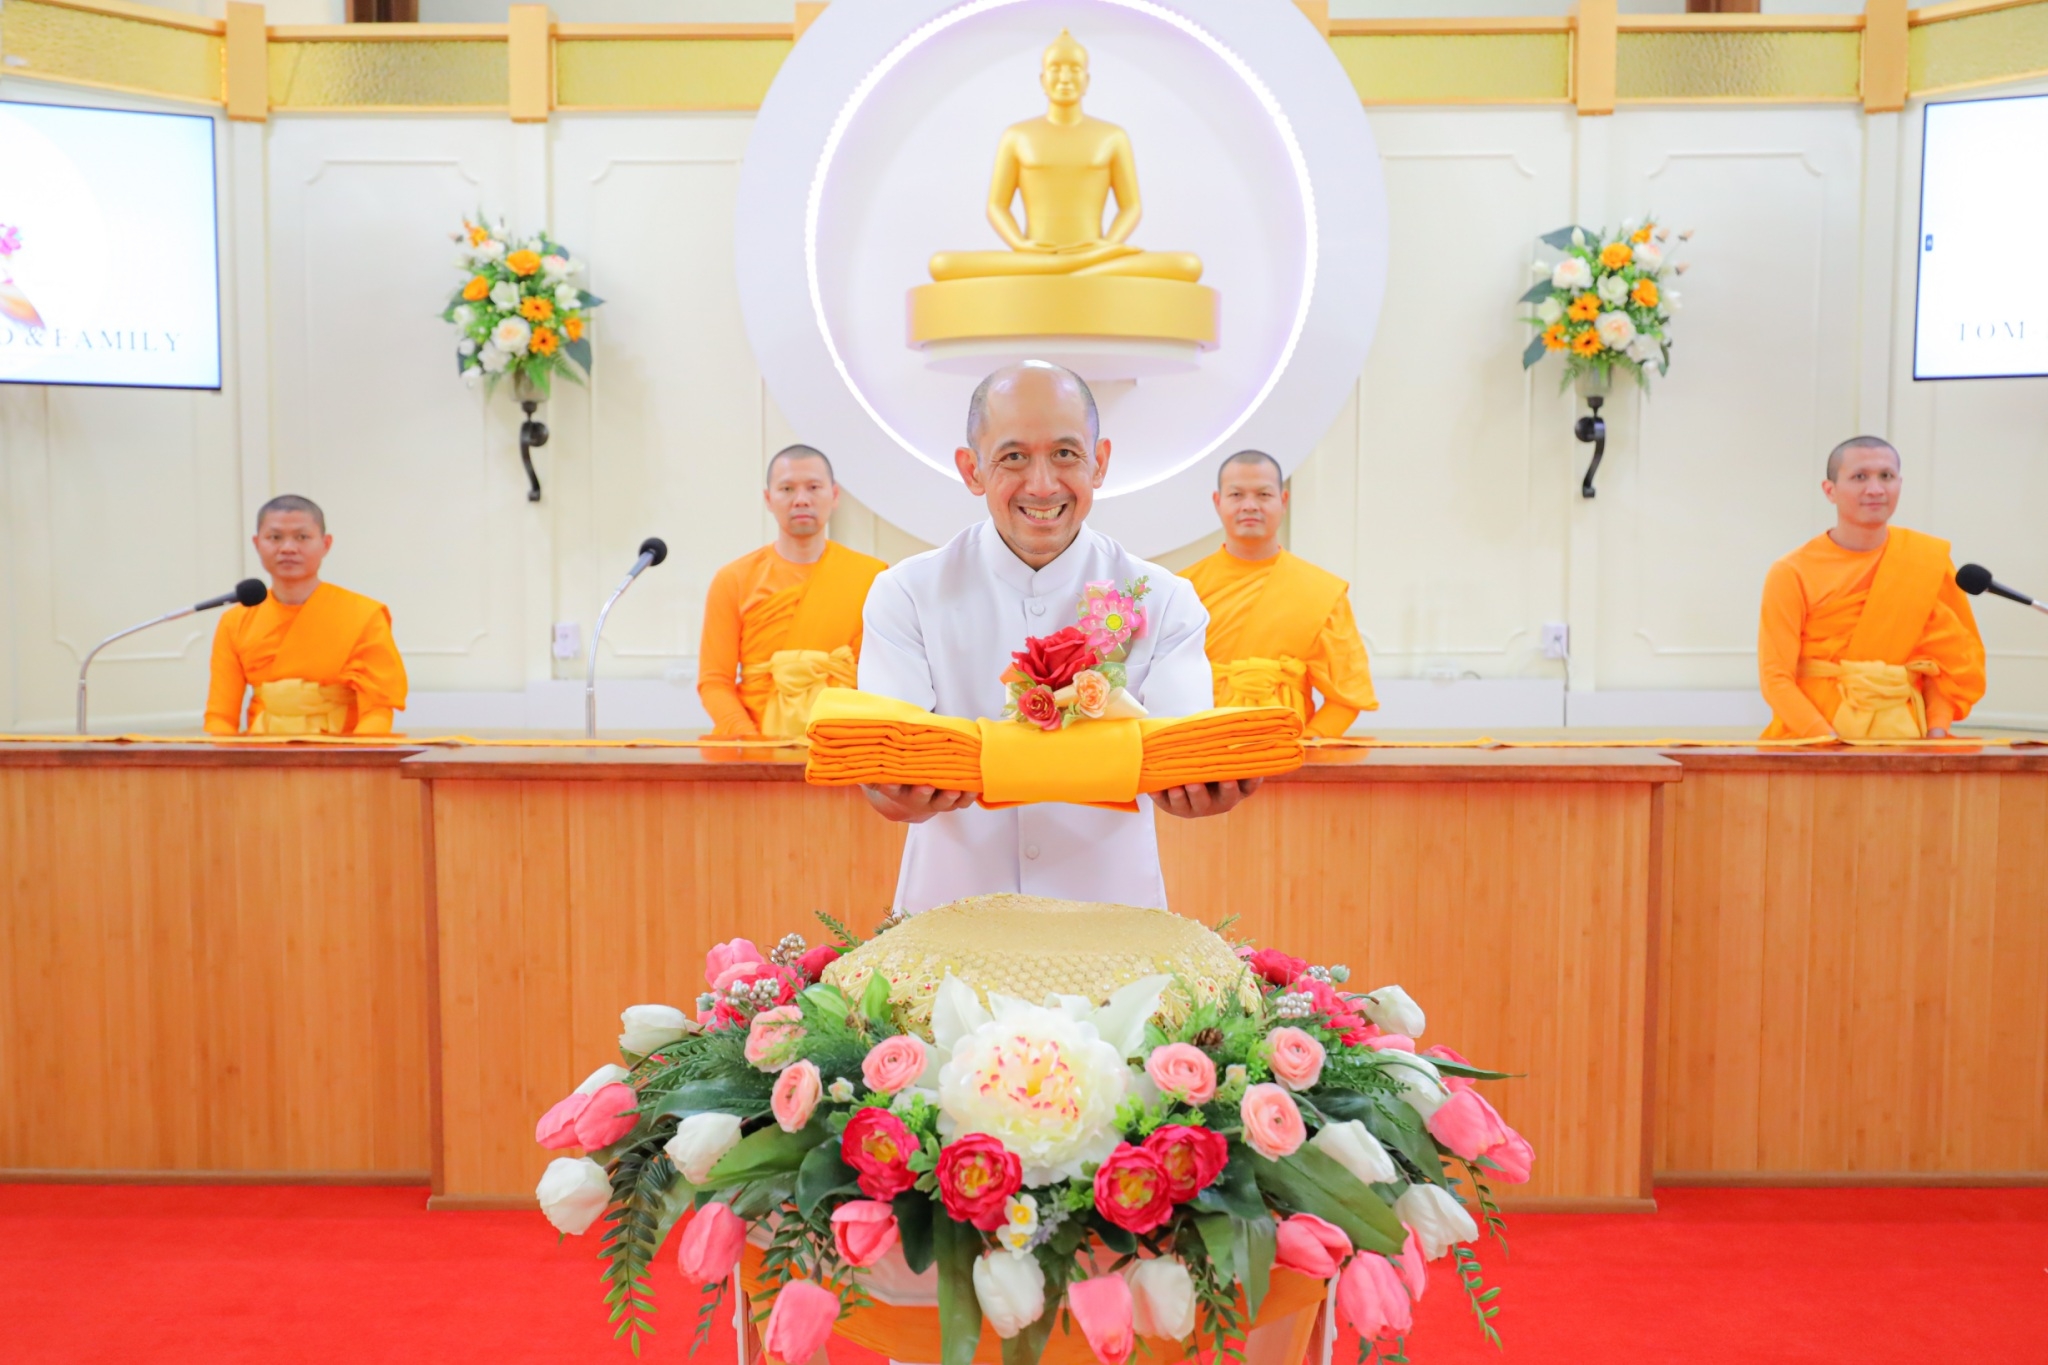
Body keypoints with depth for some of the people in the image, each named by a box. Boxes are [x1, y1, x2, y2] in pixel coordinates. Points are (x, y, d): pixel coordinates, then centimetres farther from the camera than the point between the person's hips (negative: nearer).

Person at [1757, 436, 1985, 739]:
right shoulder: (1792, 574, -4)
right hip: (1812, 741, -2)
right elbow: (1777, 676, -8)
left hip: (1902, 736, 3)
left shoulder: (1928, 559, 5)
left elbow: (1954, 656, 11)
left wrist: (1937, 731, -4)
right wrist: (1831, 742, -20)